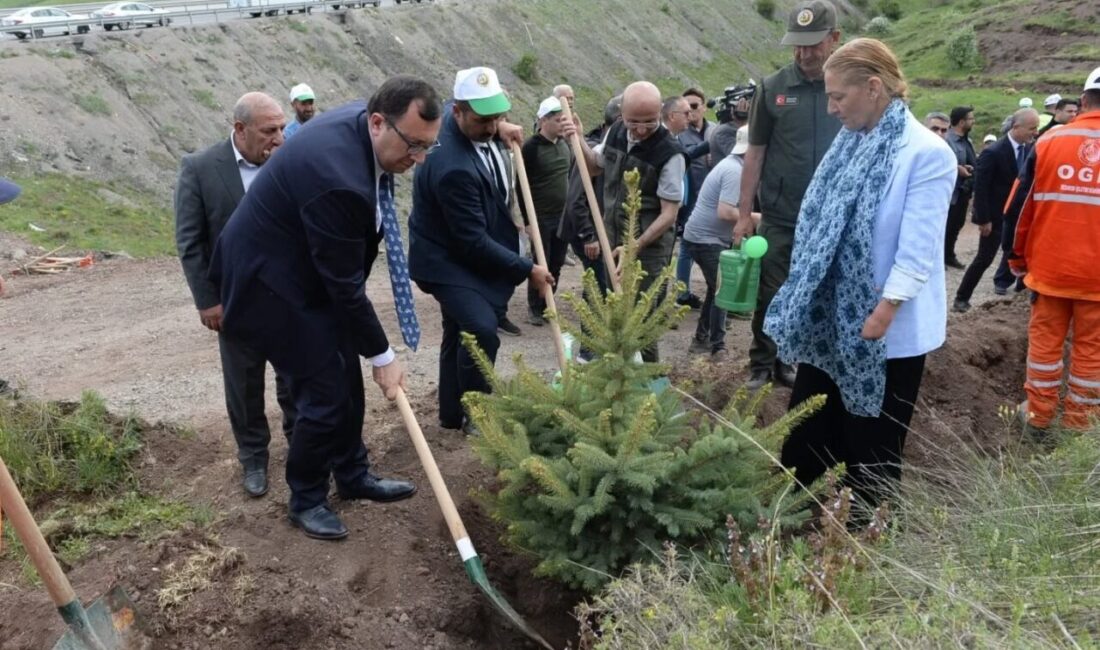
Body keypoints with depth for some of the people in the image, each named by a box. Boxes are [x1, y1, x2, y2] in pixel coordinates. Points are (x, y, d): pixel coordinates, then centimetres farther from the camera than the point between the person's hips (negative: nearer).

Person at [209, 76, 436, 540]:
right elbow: (346, 285, -28)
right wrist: (383, 356, -17)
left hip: (309, 270, 9)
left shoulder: (359, 120, -8)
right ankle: (305, 500, 20)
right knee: (325, 393, -3)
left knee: (347, 377, 15)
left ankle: (353, 476, 33)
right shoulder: (337, 180, -36)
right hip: (272, 281, -9)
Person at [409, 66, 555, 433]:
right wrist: (528, 269, -21)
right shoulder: (453, 167, -33)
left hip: (468, 253, 10)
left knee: (459, 332, 18)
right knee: (482, 329, -25)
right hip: (447, 258, -10)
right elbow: (474, 241, -28)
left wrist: (500, 127, 2)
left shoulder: (461, 120, -6)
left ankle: (452, 413, 32)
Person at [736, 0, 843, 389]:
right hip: (780, 216, -1)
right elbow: (755, 153, 1)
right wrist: (744, 214, -1)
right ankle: (761, 366, 19)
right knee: (771, 296, 4)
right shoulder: (773, 89, -3)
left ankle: (787, 361, 26)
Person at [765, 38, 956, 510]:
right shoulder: (851, 142, 7)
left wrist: (884, 311, -21)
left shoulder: (926, 152, -17)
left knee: (871, 441, 11)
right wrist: (805, 301, 11)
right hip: (831, 316, 7)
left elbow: (918, 249, -19)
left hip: (887, 326, -7)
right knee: (807, 428, 17)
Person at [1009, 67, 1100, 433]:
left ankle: (1039, 413, 21)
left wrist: (1017, 257, 11)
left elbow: (1022, 205, 0)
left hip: (1049, 266, 0)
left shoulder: (1049, 142, -5)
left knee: (1045, 339, 13)